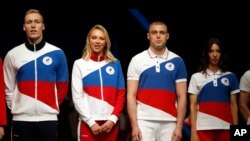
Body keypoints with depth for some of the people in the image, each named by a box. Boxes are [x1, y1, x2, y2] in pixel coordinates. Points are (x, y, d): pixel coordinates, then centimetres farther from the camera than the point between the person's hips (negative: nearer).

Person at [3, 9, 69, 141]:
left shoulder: (57, 54, 3)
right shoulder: (12, 55, 5)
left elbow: (62, 86, 9)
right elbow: (9, 88, 11)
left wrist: (52, 107, 5)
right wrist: (15, 108, 4)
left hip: (48, 118, 0)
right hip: (21, 119, 1)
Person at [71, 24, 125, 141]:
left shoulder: (115, 64, 12)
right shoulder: (80, 64, 6)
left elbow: (121, 95, 8)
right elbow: (77, 97, 0)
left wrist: (113, 118, -5)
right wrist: (91, 121, -9)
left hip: (110, 123, 2)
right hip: (88, 123, -2)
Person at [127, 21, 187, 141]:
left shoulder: (177, 61, 7)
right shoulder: (137, 60, 4)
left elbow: (181, 97, 6)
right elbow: (131, 95, 1)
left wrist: (179, 126, -2)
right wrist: (134, 125, -8)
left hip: (169, 122, 1)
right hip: (144, 121, -1)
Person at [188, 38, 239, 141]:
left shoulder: (230, 77, 11)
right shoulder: (196, 77, 9)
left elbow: (233, 104, 12)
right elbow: (193, 106, 5)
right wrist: (193, 131, -5)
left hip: (225, 128, 1)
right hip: (203, 128, -1)